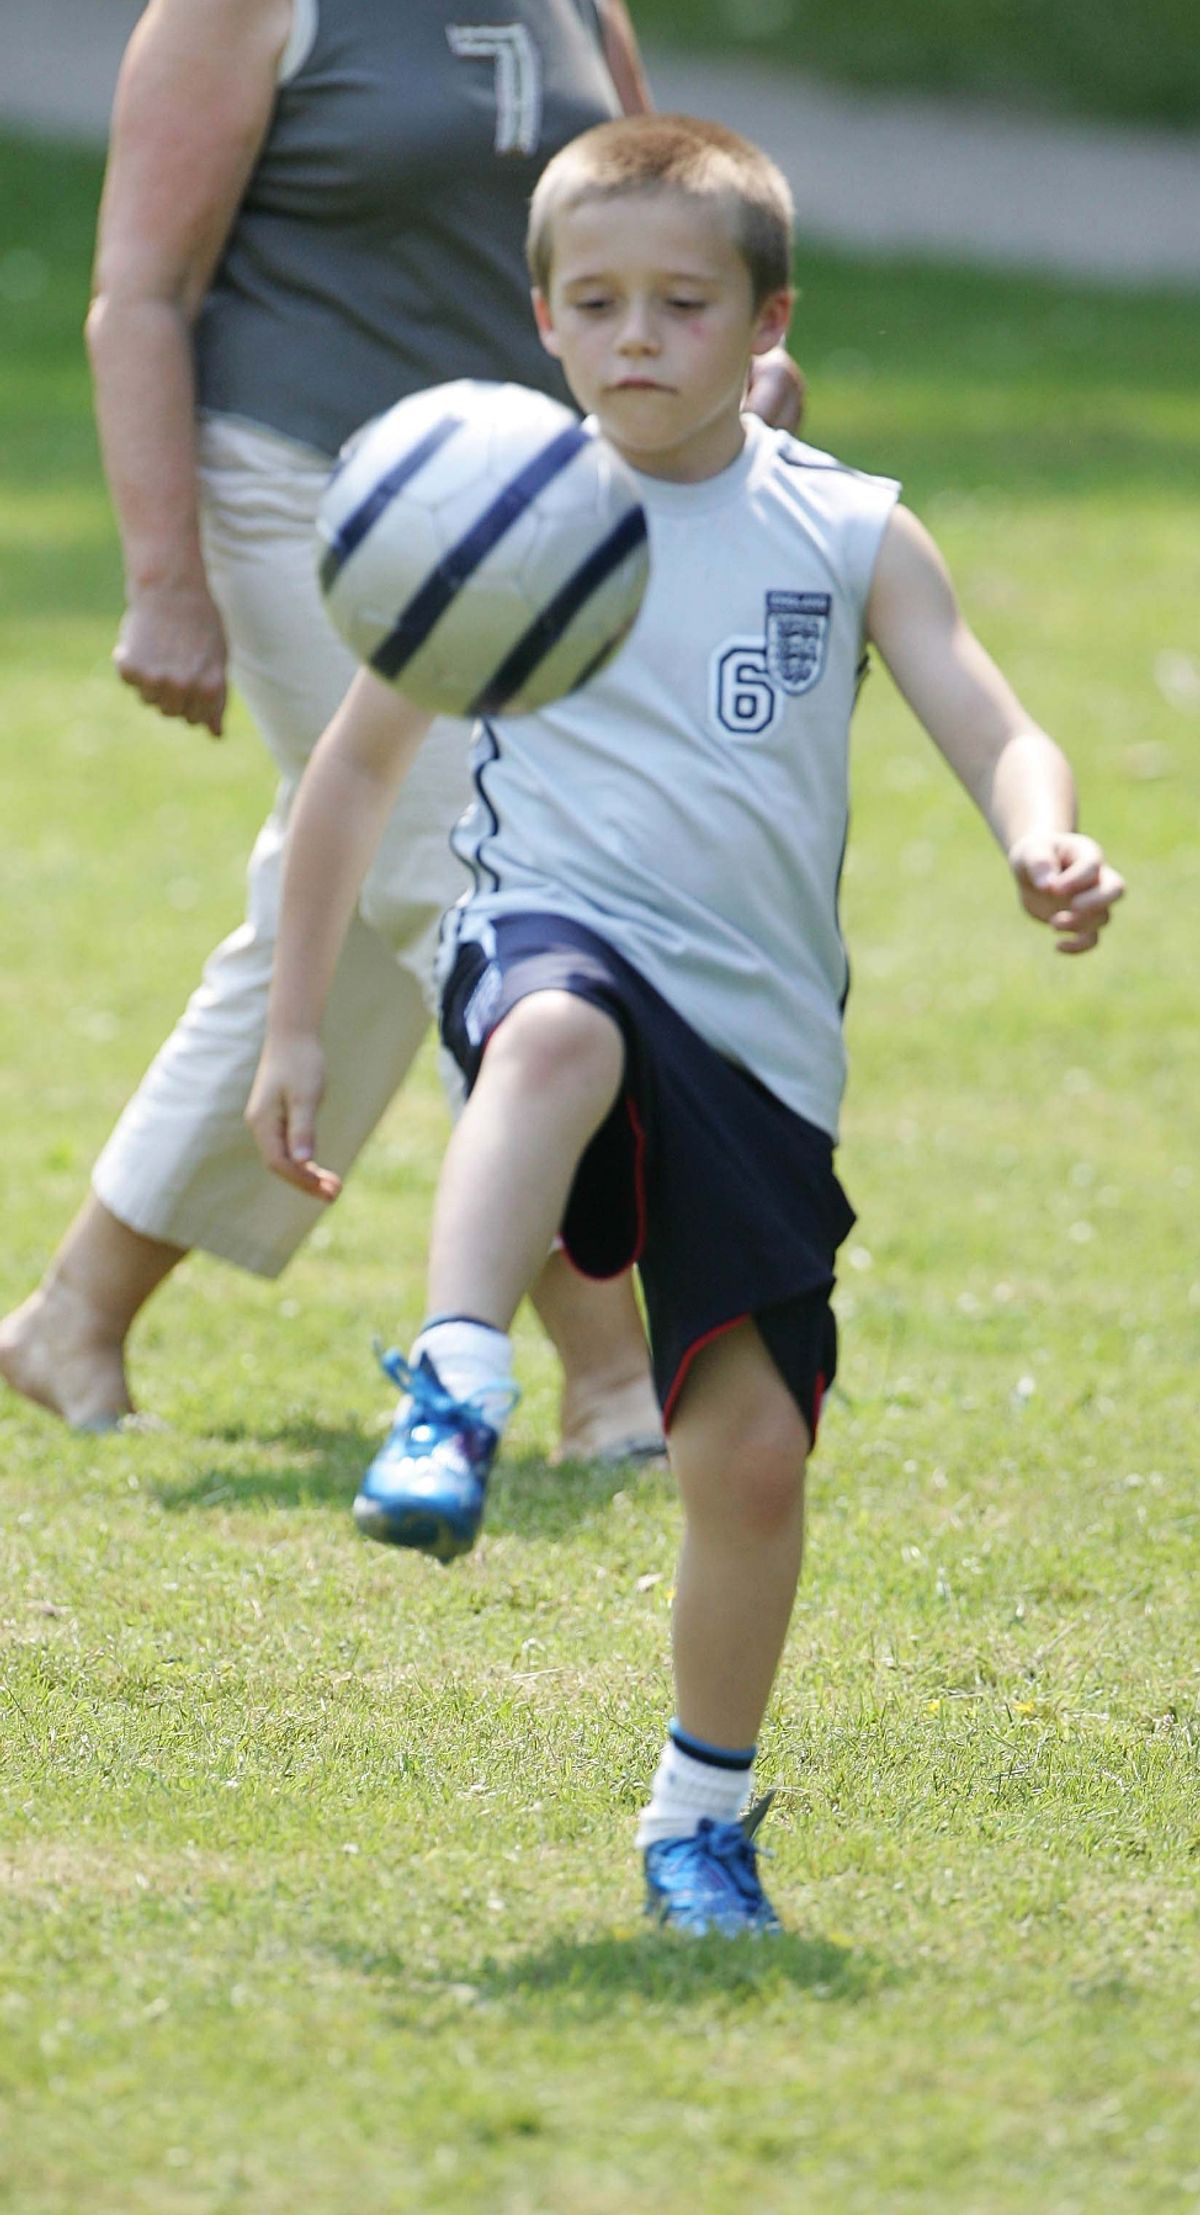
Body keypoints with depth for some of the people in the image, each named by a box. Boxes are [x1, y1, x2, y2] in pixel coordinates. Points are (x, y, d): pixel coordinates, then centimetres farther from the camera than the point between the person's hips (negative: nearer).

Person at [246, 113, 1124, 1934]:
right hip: (559, 947, -2)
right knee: (559, 1033, -41)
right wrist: (291, 1026, 11)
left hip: (760, 1034, 2)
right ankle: (454, 1405, -50)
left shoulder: (849, 537, 7)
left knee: (751, 1447, 0)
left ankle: (703, 1812, 20)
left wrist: (1045, 846, -24)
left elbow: (991, 729, 1)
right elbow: (358, 765, 13)